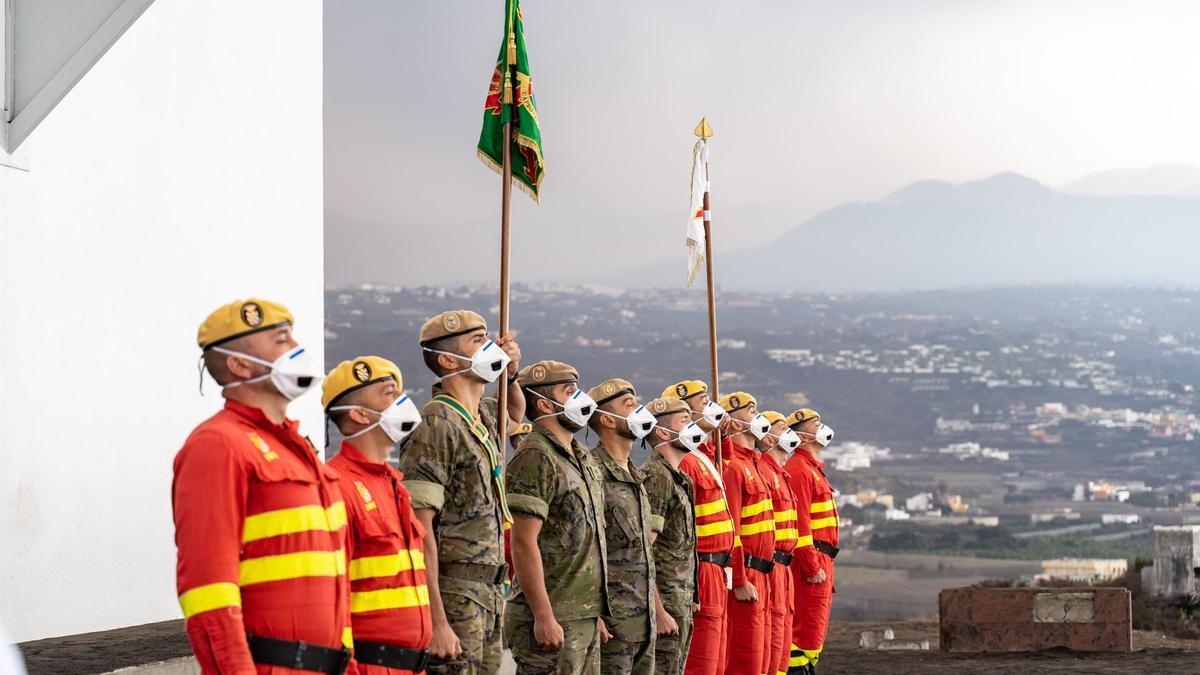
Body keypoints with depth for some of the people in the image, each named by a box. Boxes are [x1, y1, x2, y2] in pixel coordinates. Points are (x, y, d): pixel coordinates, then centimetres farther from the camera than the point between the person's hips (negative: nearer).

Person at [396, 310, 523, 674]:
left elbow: (516, 410, 41)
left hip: (490, 593, 9)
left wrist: (511, 374, 17)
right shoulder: (436, 425, -13)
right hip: (453, 595, -9)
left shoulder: (484, 417, 13)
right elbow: (420, 530, -19)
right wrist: (436, 622, -25)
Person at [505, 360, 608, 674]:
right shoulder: (535, 458, -13)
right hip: (553, 620, -9)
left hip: (585, 618, 9)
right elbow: (524, 543, -19)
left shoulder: (582, 458, 16)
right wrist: (544, 616, -22)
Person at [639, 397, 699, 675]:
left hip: (681, 604, 10)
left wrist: (688, 598, 18)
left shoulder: (679, 479, 17)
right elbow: (641, 553, -21)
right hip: (664, 603, -10)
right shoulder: (655, 477, -15)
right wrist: (659, 612, -23)